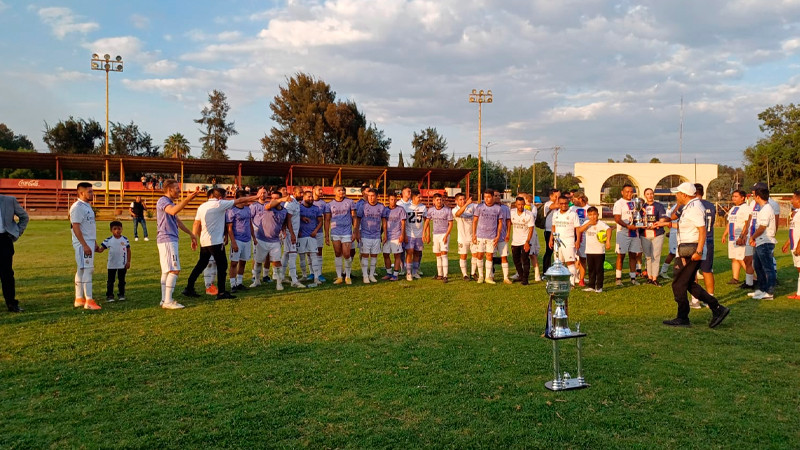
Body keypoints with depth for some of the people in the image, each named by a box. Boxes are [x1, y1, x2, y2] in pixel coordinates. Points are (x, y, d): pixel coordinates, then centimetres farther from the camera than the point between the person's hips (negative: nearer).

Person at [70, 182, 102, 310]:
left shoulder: (87, 206, 16)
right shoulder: (77, 207, -14)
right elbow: (76, 227, -20)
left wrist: (94, 243, 22)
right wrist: (85, 245, -24)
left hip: (89, 243, 10)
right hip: (83, 243, -10)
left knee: (82, 270, 13)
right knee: (87, 270, -11)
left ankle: (79, 299, 19)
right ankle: (89, 301, -11)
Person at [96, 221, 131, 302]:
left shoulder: (125, 240, -1)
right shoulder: (108, 240, -4)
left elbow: (128, 251, 3)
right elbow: (101, 249, -6)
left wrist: (128, 262, -1)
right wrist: (97, 249, -29)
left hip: (122, 265, 1)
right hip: (111, 265, 0)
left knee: (122, 280, 10)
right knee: (110, 281, 6)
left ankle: (121, 294, 20)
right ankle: (109, 295, 12)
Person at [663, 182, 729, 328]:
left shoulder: (694, 208, -17)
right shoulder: (690, 206, 15)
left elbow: (702, 230, -23)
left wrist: (699, 251, -27)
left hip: (690, 253, -11)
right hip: (688, 252, 11)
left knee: (679, 285, -3)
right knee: (690, 284, 15)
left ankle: (682, 319, 6)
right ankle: (717, 309, 14)